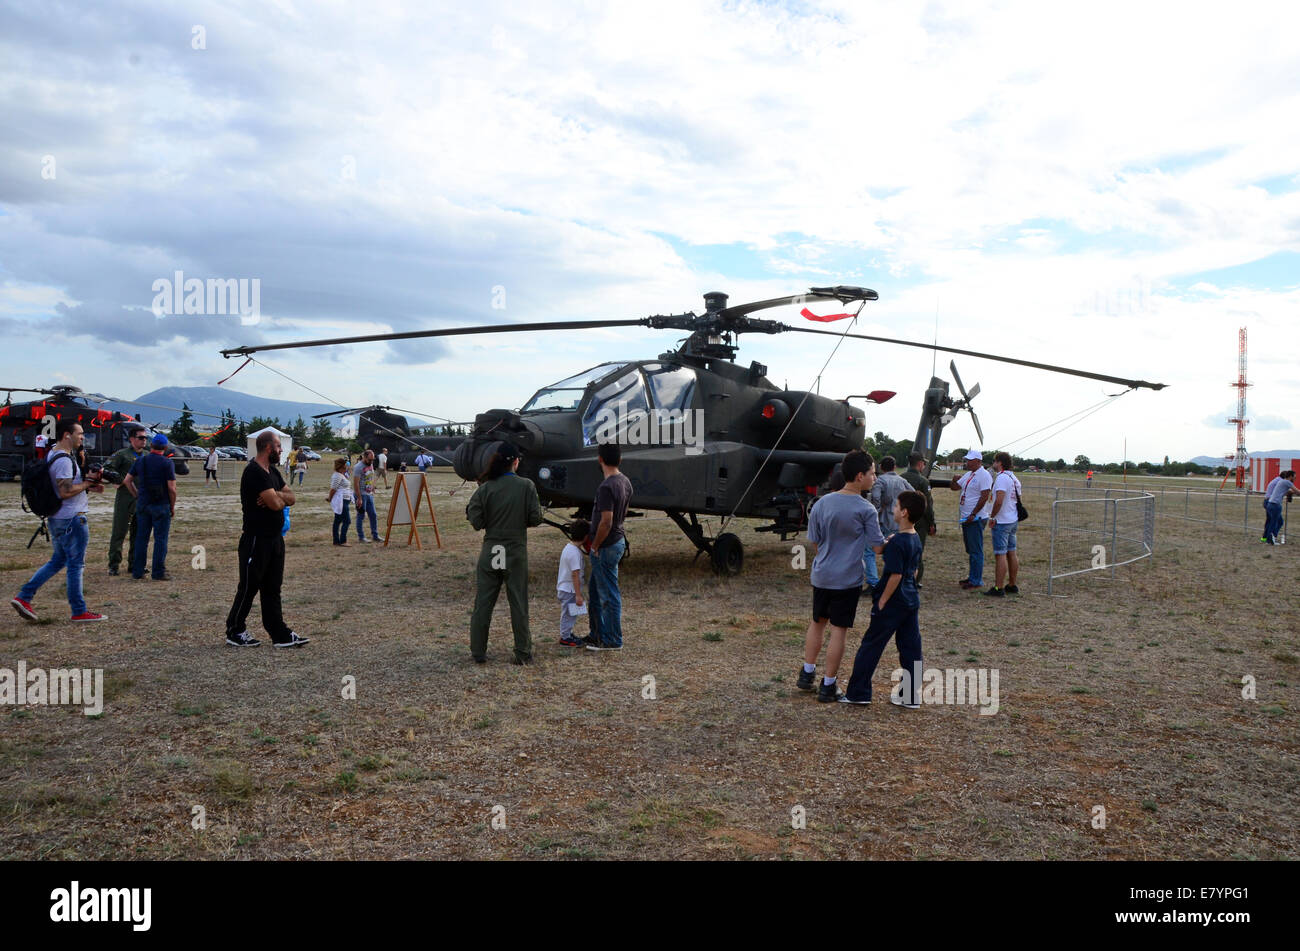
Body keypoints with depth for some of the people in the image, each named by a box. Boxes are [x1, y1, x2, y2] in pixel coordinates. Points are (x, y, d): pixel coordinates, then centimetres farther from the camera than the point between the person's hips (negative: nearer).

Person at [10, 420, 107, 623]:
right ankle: (79, 611, 7)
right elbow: (65, 492, -26)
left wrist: (88, 486, 11)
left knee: (58, 561, 19)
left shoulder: (54, 456, 14)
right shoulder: (64, 460, -19)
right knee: (75, 564, -1)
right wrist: (87, 483, -12)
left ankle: (24, 597, 15)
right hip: (71, 519, -10)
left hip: (58, 518, 10)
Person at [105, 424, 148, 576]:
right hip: (125, 499, -6)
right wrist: (121, 480, -14)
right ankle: (114, 565, 4)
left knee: (138, 534, 10)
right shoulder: (122, 454, -4)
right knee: (119, 532, -2)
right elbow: (106, 469, -10)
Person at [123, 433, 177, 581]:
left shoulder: (140, 461, 6)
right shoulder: (167, 463, -9)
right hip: (161, 505, -5)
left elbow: (127, 481, 8)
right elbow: (171, 488, -13)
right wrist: (172, 506, -1)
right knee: (160, 539, 0)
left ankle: (137, 572, 14)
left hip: (142, 504, 5)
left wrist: (138, 496, 15)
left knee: (141, 538, 10)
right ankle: (159, 573, 1)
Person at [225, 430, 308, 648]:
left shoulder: (272, 471, 14)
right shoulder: (254, 472, -17)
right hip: (256, 539, -9)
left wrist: (276, 496, -12)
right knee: (249, 587, 2)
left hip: (275, 538, 9)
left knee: (272, 588, 11)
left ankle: (280, 634, 14)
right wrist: (281, 497, -1)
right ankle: (235, 632, 16)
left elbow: (292, 497, 10)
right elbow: (276, 504, -25)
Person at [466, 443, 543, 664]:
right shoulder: (526, 486, -7)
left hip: (490, 551, 1)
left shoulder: (485, 488, -6)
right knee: (519, 604, 9)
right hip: (516, 551, -1)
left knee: (483, 604, 10)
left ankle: (478, 652, 15)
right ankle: (523, 653, 15)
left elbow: (477, 523, -7)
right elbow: (536, 519, -7)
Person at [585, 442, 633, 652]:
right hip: (618, 540, 10)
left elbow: (606, 522, -27)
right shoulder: (625, 482, 6)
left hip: (606, 546, -10)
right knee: (594, 591, 20)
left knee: (609, 595, 1)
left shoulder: (606, 487, -24)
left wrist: (595, 546, -13)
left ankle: (613, 641, 11)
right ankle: (597, 634, 29)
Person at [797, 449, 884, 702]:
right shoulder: (866, 510, -14)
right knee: (839, 631, 3)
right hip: (848, 579, -5)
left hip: (821, 576, 5)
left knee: (818, 623, 20)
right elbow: (878, 548, -9)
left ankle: (807, 673, 27)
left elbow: (814, 541, 8)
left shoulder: (821, 503, 0)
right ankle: (828, 686, 9)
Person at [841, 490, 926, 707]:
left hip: (893, 604, -8)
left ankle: (858, 693, 9)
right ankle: (912, 696, 16)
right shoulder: (916, 539, 7)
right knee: (911, 647, 11)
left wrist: (881, 602, -15)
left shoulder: (896, 542, -20)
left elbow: (895, 576, -22)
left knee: (871, 645, 2)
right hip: (912, 601, 8)